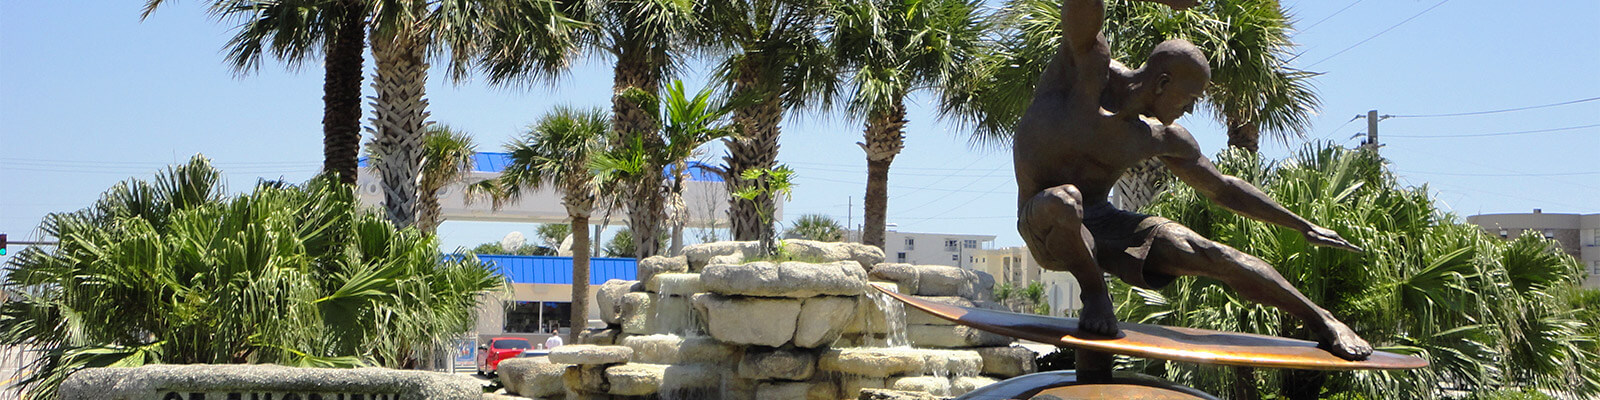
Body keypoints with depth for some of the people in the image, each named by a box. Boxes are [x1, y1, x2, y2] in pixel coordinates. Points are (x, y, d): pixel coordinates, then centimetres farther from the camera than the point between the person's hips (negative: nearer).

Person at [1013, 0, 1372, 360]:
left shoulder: (1162, 138, 4)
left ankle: (1321, 320, -1)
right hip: (1043, 224, -5)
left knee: (1207, 254, -13)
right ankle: (1093, 292, -13)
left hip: (1099, 225, 5)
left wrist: (1302, 226, 19)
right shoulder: (1088, 65, -13)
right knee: (1065, 200, -42)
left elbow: (1222, 188, 17)